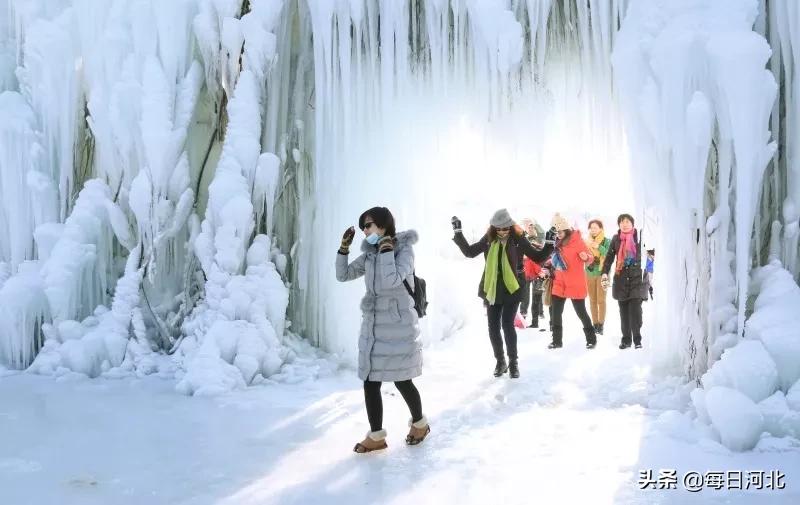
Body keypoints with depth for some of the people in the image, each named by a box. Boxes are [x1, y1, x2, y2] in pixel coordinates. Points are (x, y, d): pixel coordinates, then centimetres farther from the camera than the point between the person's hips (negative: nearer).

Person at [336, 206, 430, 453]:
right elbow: (343, 275, 11)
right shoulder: (370, 254, 7)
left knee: (402, 381, 8)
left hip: (398, 326, -6)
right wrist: (344, 247, 0)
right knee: (370, 382, 5)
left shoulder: (404, 249, -10)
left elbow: (391, 281, -24)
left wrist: (386, 249, -20)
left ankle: (419, 423, 33)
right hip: (373, 326, 6)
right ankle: (376, 436, 18)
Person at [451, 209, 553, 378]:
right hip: (492, 289, 3)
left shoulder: (518, 240, -6)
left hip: (512, 289, -3)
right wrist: (458, 232, 4)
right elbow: (469, 251, 10)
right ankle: (500, 361, 23)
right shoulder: (488, 239, 1)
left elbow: (538, 257, -1)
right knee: (493, 327, 5)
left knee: (507, 324, -9)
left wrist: (550, 244, -16)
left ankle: (513, 361, 9)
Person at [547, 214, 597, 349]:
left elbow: (589, 258, -12)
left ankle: (591, 338, 18)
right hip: (559, 282, 6)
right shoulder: (558, 244, 8)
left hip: (575, 283, -6)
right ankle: (557, 341, 17)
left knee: (581, 312, 2)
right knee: (555, 312, 6)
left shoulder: (577, 241, -11)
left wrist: (586, 257, -32)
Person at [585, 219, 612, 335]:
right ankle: (595, 324, 11)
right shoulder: (587, 241, 7)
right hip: (589, 273, 4)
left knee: (601, 300, -4)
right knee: (592, 300, 6)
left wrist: (599, 247, -24)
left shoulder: (607, 241, -2)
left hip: (602, 274, -3)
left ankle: (601, 325, 0)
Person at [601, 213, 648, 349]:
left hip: (636, 279, -3)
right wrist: (605, 272, -7)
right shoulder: (616, 239, 6)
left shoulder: (639, 237, -1)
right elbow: (609, 257, 5)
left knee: (635, 310, -8)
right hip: (621, 281, 3)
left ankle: (637, 339, 3)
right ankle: (626, 339, 15)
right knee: (624, 311, 7)